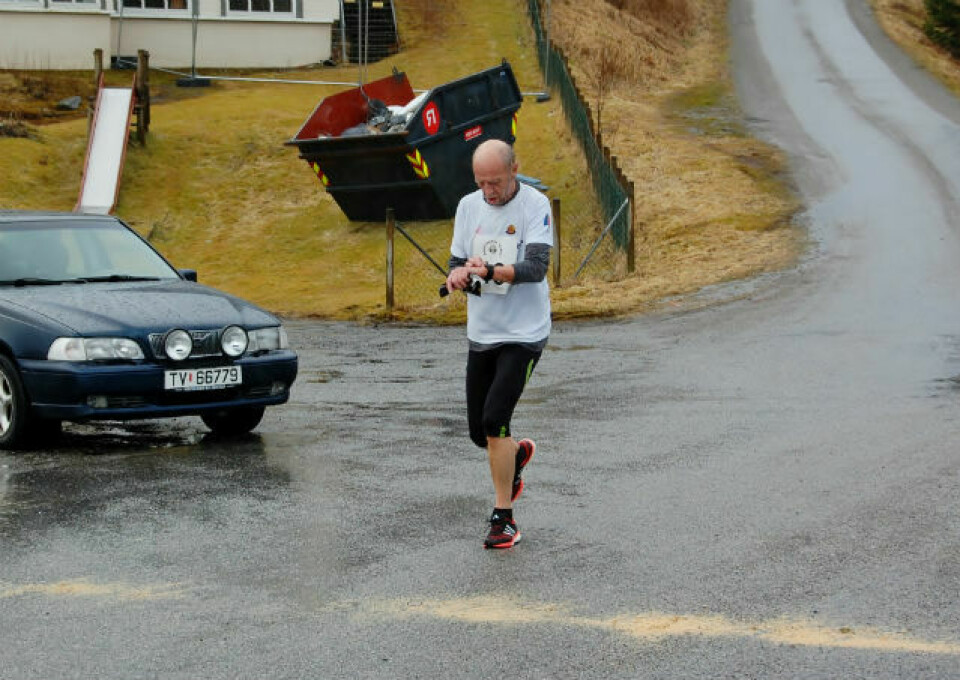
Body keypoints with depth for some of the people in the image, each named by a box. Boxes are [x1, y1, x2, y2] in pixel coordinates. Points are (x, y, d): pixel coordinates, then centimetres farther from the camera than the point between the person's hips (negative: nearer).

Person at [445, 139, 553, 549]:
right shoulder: (468, 206, 5)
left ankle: (503, 519, -7)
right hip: (481, 333, 6)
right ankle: (518, 454, 45)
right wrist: (458, 275, -16)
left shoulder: (535, 205, -11)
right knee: (479, 433, 10)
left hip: (523, 333, -6)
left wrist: (490, 270, -37)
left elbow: (537, 267, -21)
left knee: (494, 420, -18)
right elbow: (457, 262, 8)